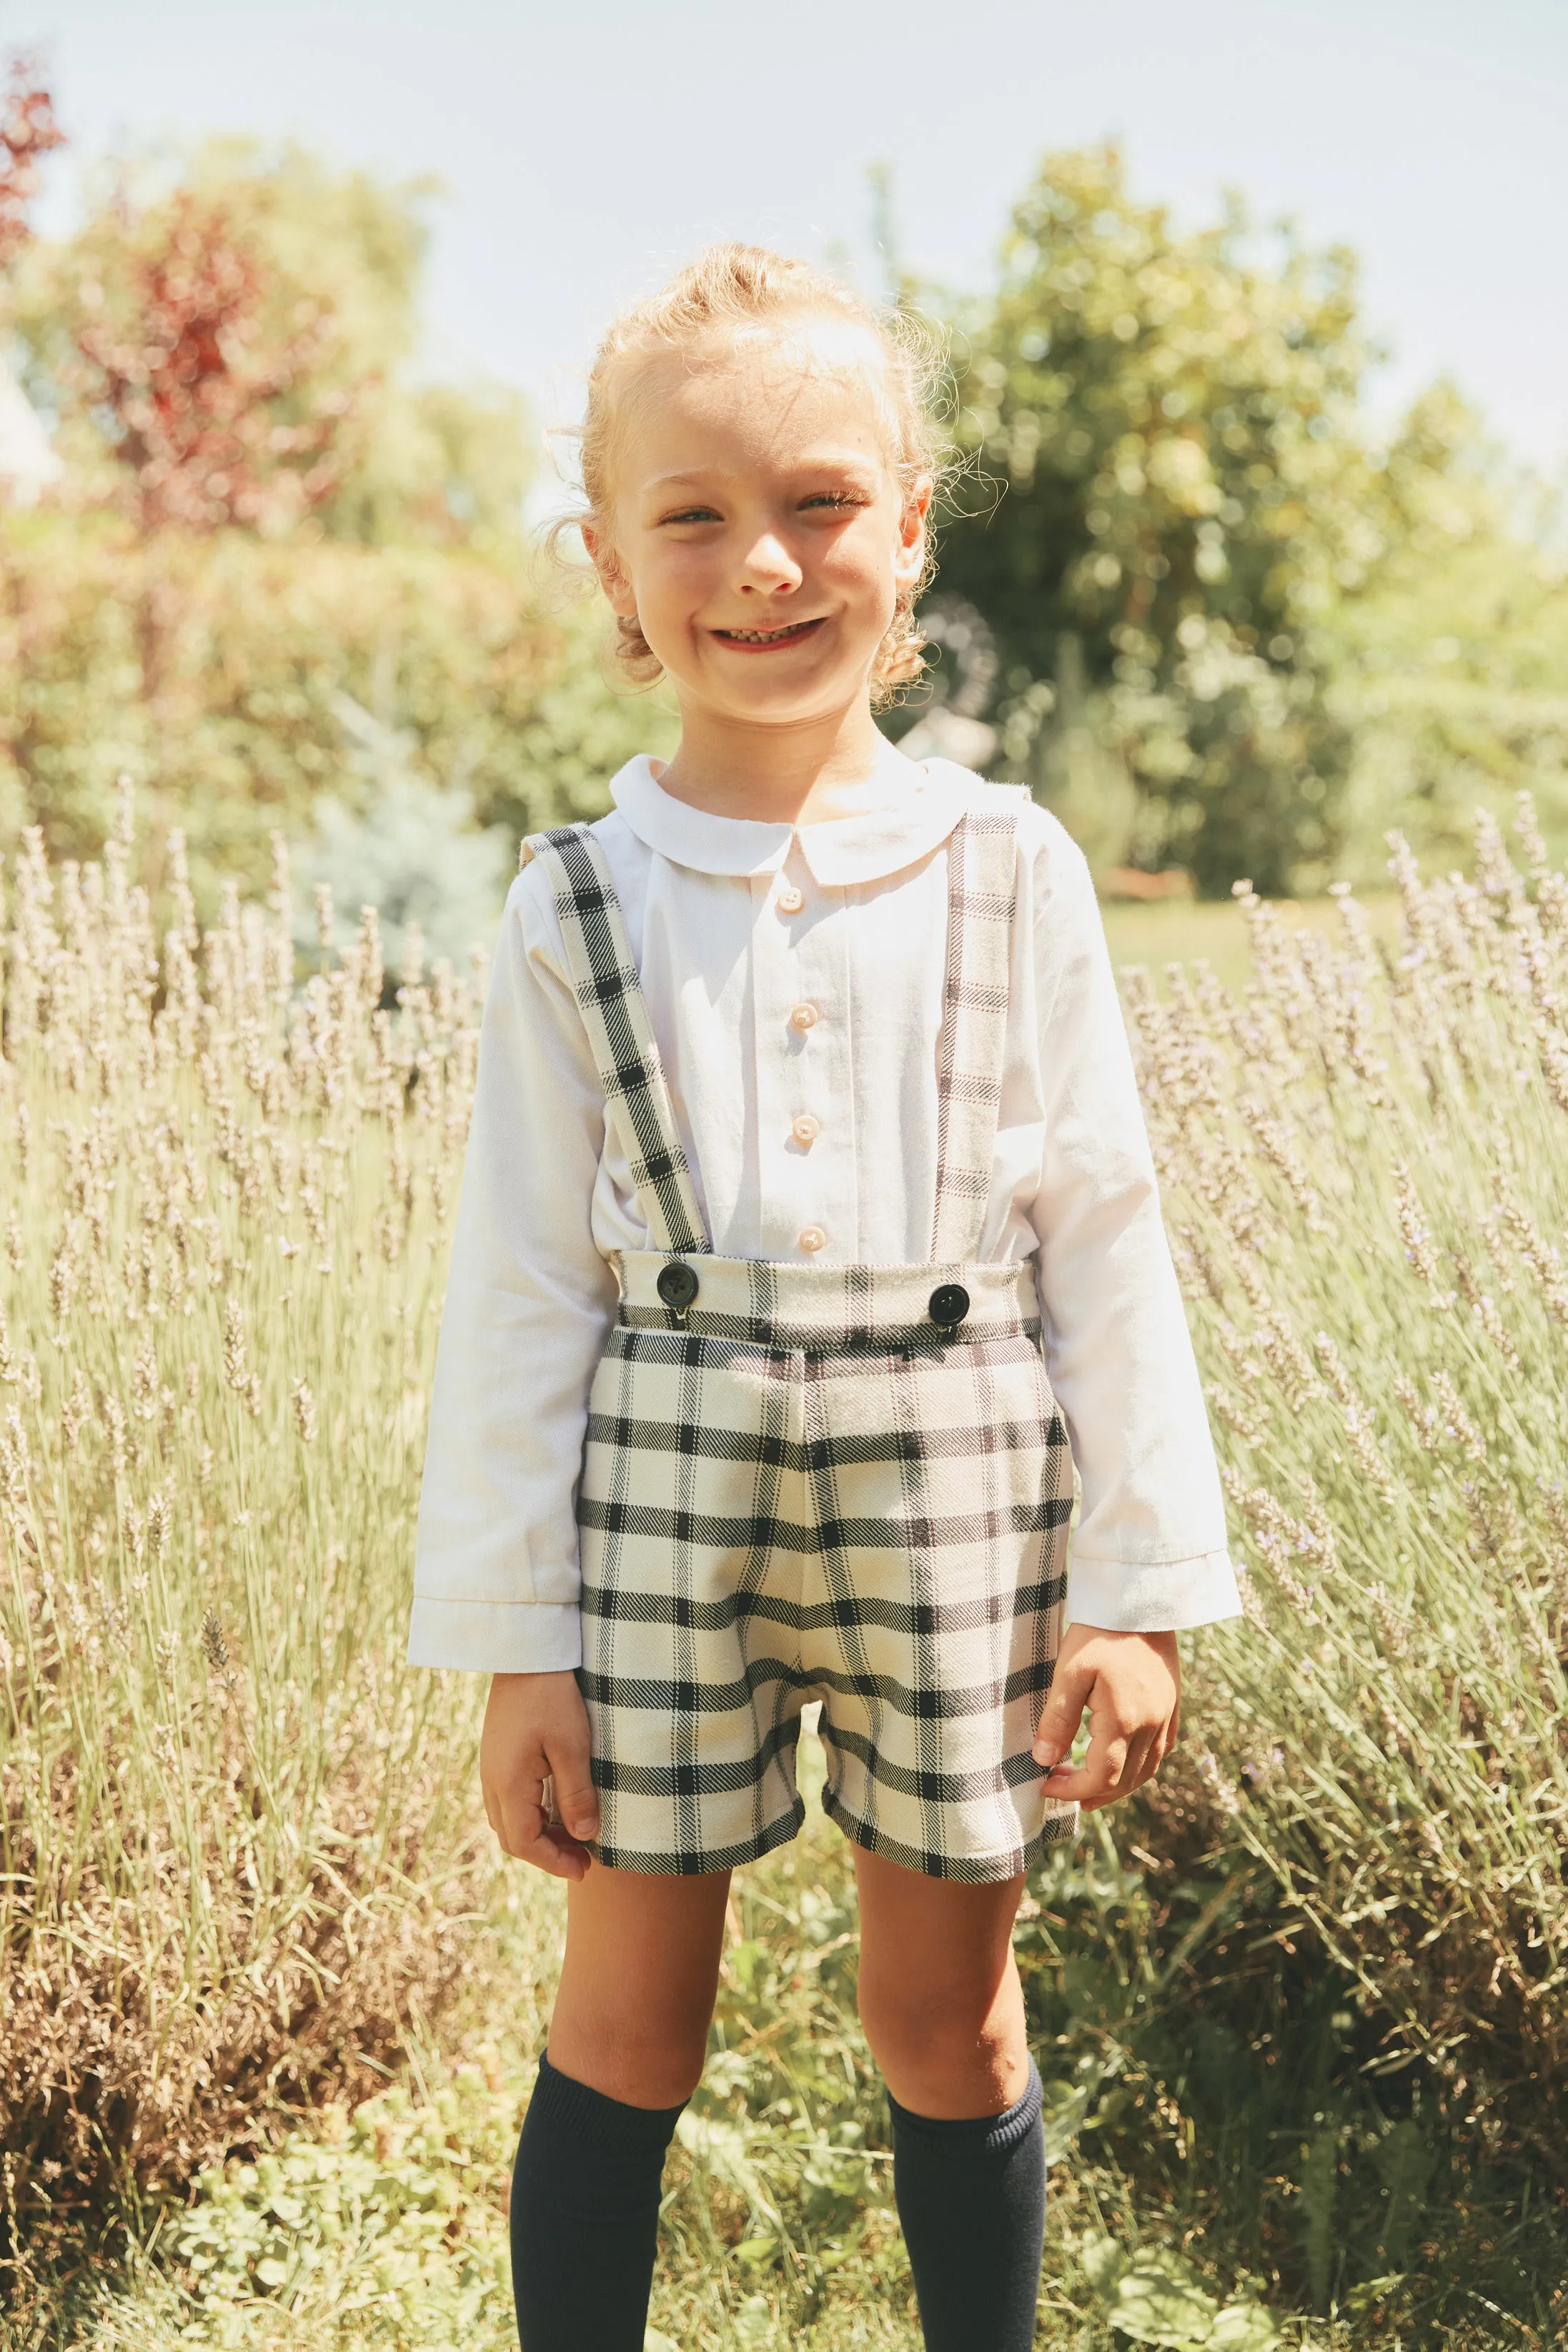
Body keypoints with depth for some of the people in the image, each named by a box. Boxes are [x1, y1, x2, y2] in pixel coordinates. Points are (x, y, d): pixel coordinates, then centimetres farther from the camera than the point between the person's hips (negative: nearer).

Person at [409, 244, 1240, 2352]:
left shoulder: (1010, 874, -1)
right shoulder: (576, 910, -1)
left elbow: (1106, 1242, 2)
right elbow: (521, 1289, 2)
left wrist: (1140, 1585, 0)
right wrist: (512, 1643, 1)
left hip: (952, 1486, 0)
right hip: (664, 1487, 0)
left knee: (949, 2009, 13)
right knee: (630, 2011, 10)